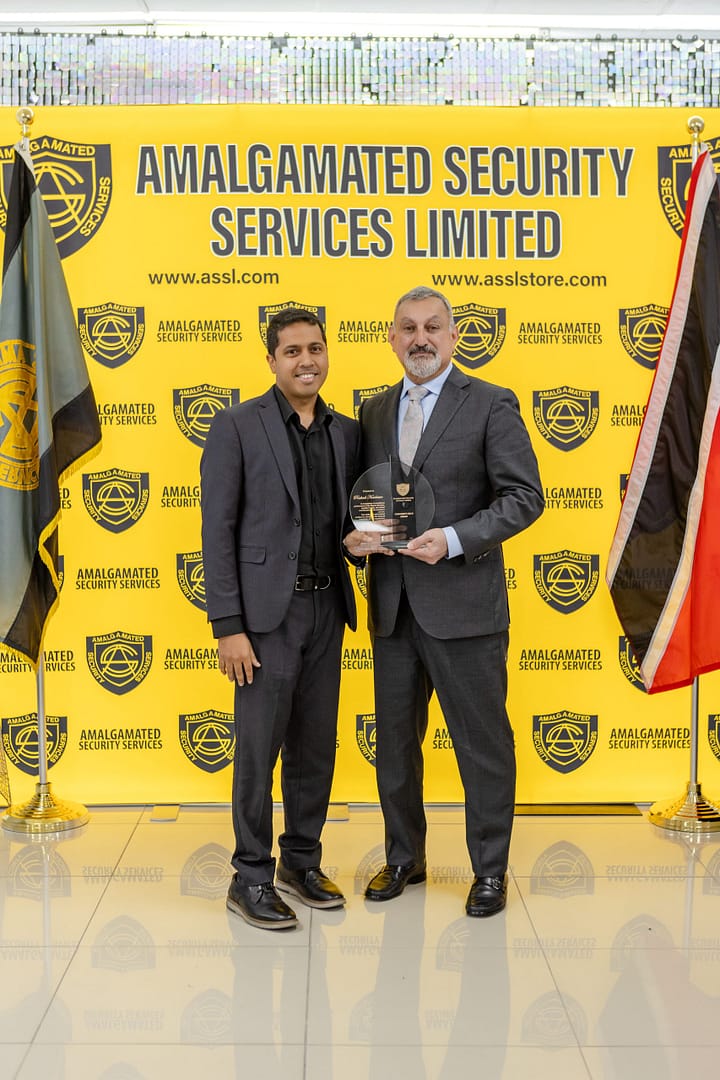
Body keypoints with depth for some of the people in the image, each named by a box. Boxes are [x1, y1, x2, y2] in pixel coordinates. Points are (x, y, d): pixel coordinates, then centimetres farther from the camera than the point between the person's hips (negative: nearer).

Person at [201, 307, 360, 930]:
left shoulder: (347, 433, 10)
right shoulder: (236, 427, -5)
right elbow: (218, 532, -8)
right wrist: (228, 627, -13)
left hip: (326, 607, 5)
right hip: (268, 610, -5)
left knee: (316, 745, 12)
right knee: (258, 748, 1)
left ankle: (302, 861, 28)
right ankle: (251, 878, 14)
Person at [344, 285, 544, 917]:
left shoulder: (491, 405, -3)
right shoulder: (374, 412, 13)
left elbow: (524, 496, -9)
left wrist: (454, 539, -20)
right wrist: (356, 534, -4)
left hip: (463, 603, -5)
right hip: (393, 606, 5)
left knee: (483, 742, 4)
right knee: (395, 740, 14)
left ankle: (490, 869, 19)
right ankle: (404, 858, 31)